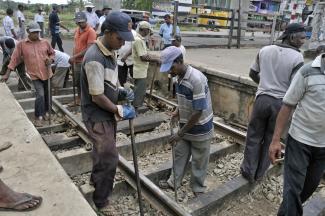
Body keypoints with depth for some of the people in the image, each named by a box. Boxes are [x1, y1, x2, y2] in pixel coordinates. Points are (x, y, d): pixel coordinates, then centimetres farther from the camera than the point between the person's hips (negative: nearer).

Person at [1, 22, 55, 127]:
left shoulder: (45, 42, 2)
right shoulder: (21, 44, -4)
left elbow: (52, 53, 16)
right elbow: (14, 58, -1)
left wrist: (50, 59, -7)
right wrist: (7, 73, -2)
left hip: (47, 73, 4)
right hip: (35, 75, -3)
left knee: (46, 94, 17)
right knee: (40, 95, -16)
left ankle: (45, 111, 39)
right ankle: (38, 117, -3)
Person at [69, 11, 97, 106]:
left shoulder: (91, 31, -14)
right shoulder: (77, 30, 11)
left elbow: (88, 49, -20)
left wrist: (74, 56, -20)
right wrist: (73, 58, 9)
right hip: (77, 61, 8)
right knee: (77, 82, 19)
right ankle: (78, 99, 35)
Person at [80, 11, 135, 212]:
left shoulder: (110, 52, 4)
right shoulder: (95, 58, -27)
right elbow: (97, 97, -25)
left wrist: (121, 91, 0)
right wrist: (120, 111, -16)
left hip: (107, 113, 9)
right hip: (97, 116, -9)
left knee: (104, 151, 25)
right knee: (110, 158, 0)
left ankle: (96, 179, 51)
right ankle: (101, 201, 21)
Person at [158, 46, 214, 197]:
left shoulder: (197, 79, -29)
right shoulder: (180, 77, -3)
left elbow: (198, 111, -28)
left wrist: (180, 133, -23)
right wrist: (178, 112, -1)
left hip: (200, 129, -7)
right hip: (186, 126, 7)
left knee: (199, 161, 12)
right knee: (180, 155, 19)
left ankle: (198, 188, 32)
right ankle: (174, 182, 38)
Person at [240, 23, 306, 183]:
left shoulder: (265, 50, 0)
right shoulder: (297, 57, -11)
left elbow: (253, 74, 9)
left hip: (262, 99, 2)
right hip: (281, 102, -2)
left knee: (254, 136, 14)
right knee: (270, 139, 13)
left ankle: (248, 171, 22)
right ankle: (259, 173, 27)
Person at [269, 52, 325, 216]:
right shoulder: (309, 71, -12)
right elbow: (288, 105, -10)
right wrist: (275, 140, -13)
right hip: (300, 140, -4)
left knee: (309, 187, 18)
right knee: (293, 188, 1)